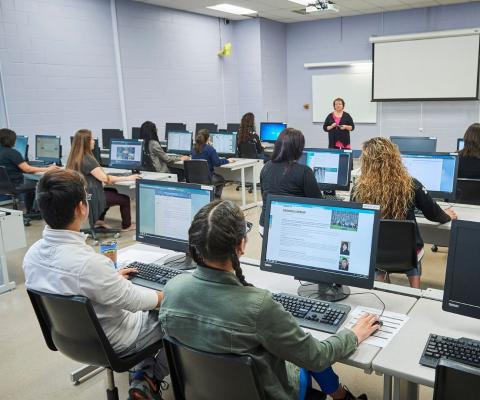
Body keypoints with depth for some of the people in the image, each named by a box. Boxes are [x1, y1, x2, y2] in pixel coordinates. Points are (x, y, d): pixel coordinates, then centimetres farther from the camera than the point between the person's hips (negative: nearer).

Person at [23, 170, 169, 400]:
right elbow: (135, 301, -23)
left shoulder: (33, 254, -13)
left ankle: (142, 375, 26)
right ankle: (151, 379, 20)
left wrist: (112, 278, 14)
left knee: (147, 311, 26)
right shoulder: (88, 263, -38)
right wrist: (165, 297, -4)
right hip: (111, 343, -7)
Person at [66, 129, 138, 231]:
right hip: (91, 198, -9)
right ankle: (126, 226, 22)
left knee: (113, 192, 28)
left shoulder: (74, 158, 3)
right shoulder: (87, 160, -24)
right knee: (125, 199, 5)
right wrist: (127, 178, -18)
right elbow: (105, 178, -22)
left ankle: (99, 220, 27)